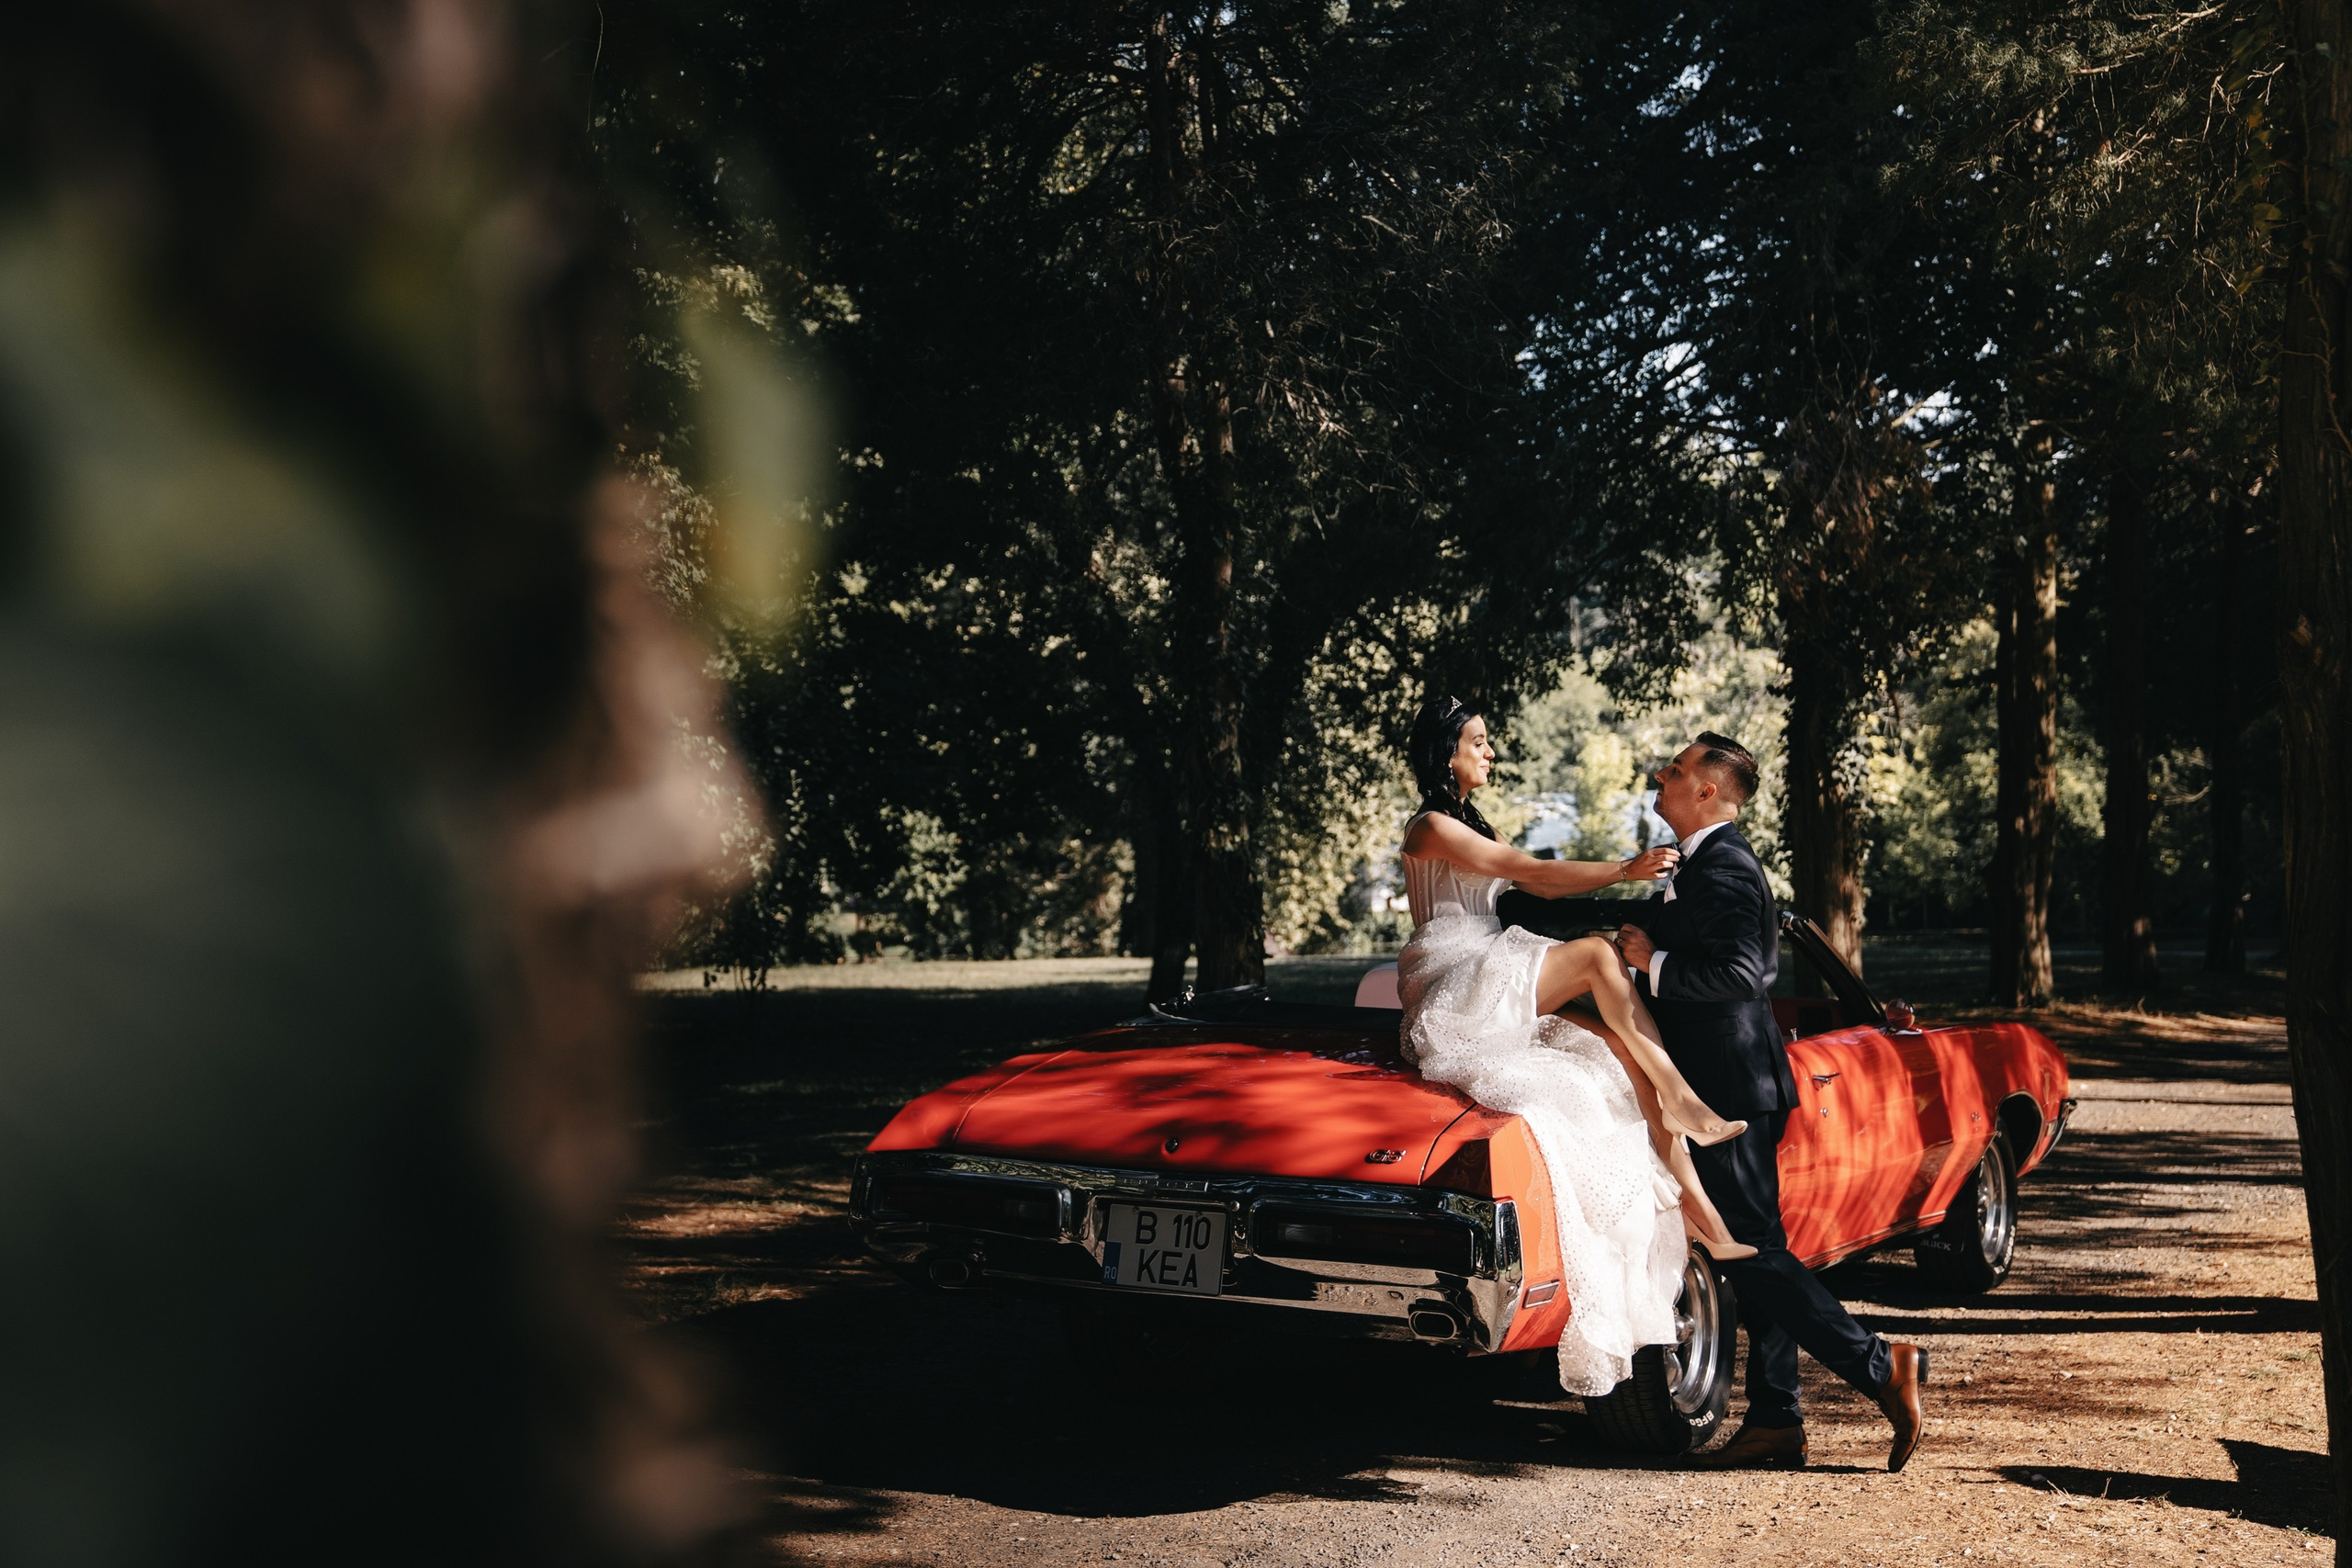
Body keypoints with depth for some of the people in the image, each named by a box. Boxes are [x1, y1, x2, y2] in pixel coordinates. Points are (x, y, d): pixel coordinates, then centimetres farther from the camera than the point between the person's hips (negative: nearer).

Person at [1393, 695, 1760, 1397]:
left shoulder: (1467, 826, 23)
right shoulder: (1431, 827, -6)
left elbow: (1537, 886, 18)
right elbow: (1531, 871, -12)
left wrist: (1623, 872, 6)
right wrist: (1624, 870, -12)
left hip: (1495, 999, 8)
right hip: (1454, 991, -8)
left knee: (1625, 1051, -10)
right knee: (1596, 955, -26)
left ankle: (1710, 1228, -13)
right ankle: (1684, 1102, -19)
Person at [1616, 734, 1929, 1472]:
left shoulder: (1721, 867, -15)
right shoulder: (1711, 863, 16)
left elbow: (1739, 973, -26)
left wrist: (1652, 962, -18)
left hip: (1732, 1090, -10)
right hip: (1733, 1086, 10)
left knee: (1753, 1252, -7)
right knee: (1756, 1252, 10)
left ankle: (1881, 1367, -3)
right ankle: (1774, 1421, 15)